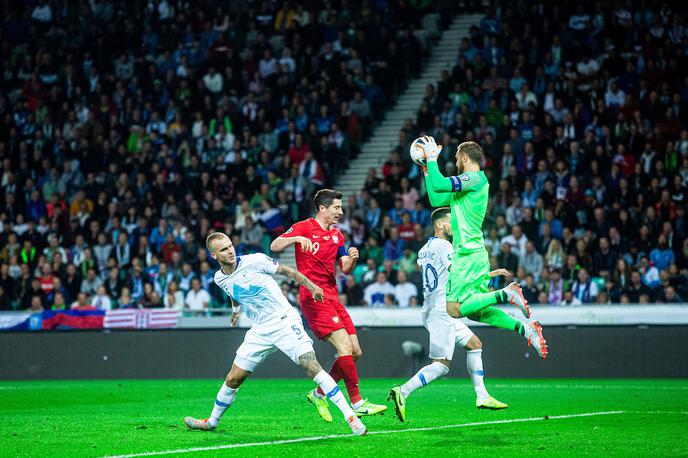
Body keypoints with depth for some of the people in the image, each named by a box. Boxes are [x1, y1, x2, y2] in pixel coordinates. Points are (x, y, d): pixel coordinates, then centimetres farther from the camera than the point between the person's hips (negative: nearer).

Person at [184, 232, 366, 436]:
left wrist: (312, 287, -1)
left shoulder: (255, 261, -11)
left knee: (311, 365, -21)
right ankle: (211, 422, 29)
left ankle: (350, 416, -22)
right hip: (259, 331, 5)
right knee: (233, 379, 6)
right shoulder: (219, 279, 5)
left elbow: (287, 271, 0)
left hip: (284, 320, -5)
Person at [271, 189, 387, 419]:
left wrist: (352, 259, -7)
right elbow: (274, 246, -14)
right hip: (313, 296, -8)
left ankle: (319, 394, 17)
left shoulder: (336, 235, 18)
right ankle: (357, 404, -16)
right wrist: (297, 238, -31)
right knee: (345, 347, -18)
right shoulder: (304, 227, -3)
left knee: (355, 352, 4)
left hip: (332, 297, 8)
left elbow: (345, 269, 15)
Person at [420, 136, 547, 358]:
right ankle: (524, 328, -3)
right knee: (475, 312, 8)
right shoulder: (469, 183, 18)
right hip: (476, 254, 10)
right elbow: (436, 199, 23)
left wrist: (432, 158, -9)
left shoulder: (473, 178, -11)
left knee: (454, 309, -10)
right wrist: (427, 169, 24)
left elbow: (439, 185, -23)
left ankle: (505, 294, -16)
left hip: (467, 254, -10)